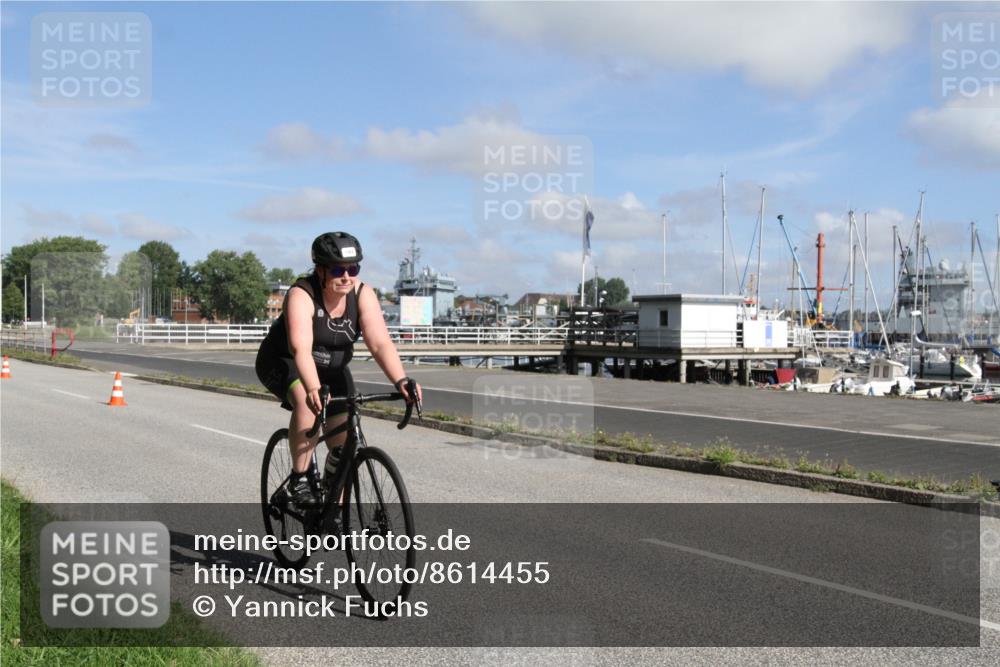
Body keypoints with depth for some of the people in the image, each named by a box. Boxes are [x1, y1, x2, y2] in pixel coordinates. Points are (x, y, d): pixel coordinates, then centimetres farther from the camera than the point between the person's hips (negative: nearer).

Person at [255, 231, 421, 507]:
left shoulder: (363, 295, -19)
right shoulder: (301, 296, -29)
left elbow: (381, 343, -29)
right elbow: (301, 349, -43)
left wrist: (401, 381, -45)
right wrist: (314, 389, -59)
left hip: (332, 368, 4)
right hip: (284, 363, -4)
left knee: (343, 443, -2)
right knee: (308, 403, -35)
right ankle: (299, 479, -18)